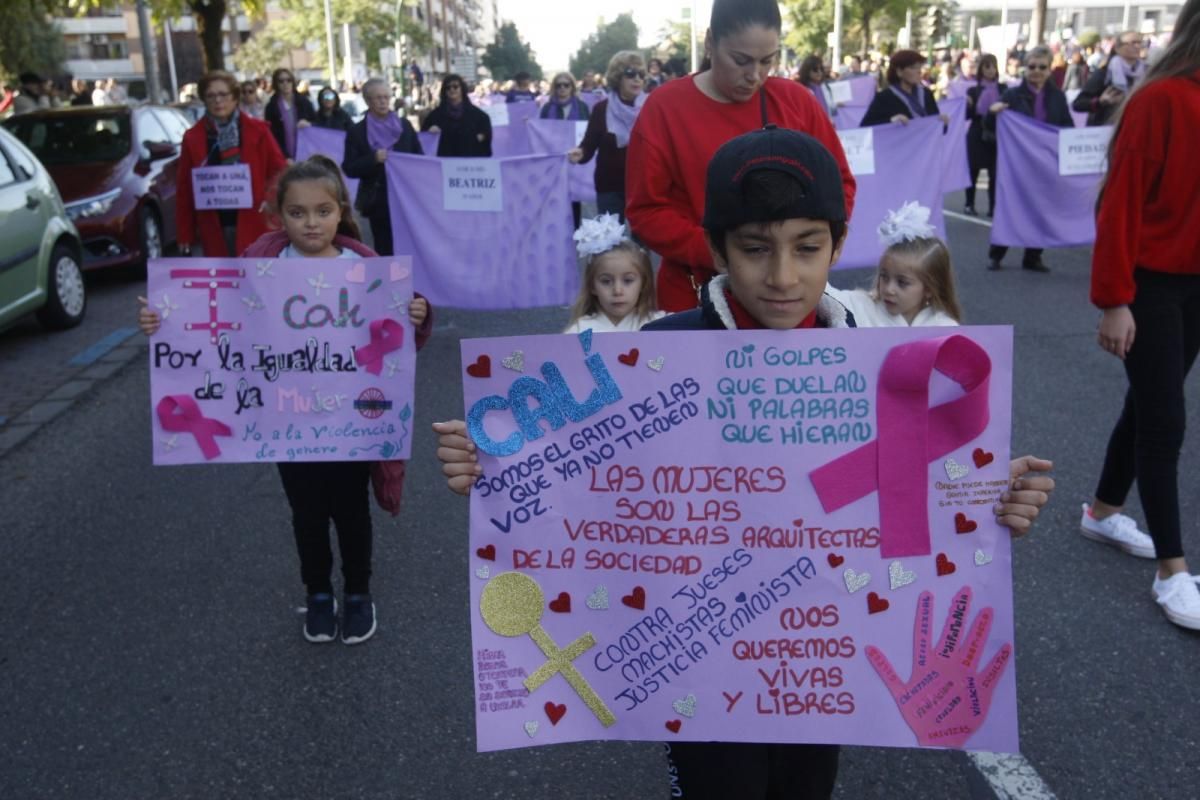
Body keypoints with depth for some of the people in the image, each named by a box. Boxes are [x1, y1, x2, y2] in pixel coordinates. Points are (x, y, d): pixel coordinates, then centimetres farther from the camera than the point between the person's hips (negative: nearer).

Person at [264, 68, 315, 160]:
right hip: (283, 158, -2)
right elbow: (272, 136, -3)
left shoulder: (304, 102, 7)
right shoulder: (271, 107, 1)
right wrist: (285, 158, -15)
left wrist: (308, 125, -11)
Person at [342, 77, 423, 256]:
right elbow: (349, 169, -3)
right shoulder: (357, 132, 1)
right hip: (378, 201, -2)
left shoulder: (404, 125, 8)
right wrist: (373, 159, -20)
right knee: (385, 250, 3)